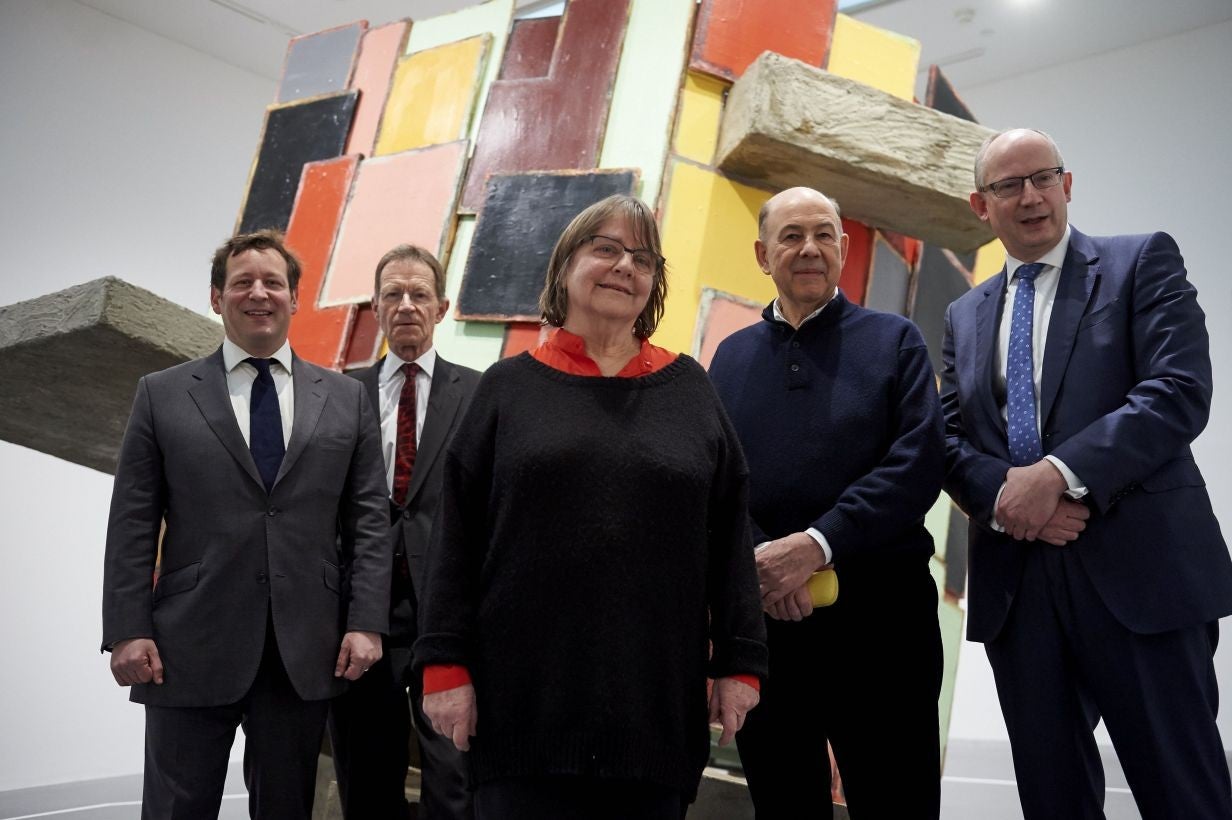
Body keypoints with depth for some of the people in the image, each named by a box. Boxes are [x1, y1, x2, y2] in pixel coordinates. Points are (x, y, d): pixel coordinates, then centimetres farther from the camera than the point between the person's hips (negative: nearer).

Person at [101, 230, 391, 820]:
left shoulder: (346, 399, 9)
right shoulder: (161, 395, 6)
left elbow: (369, 520, 5)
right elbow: (132, 525, 2)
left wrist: (366, 622, -3)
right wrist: (128, 631, -6)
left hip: (305, 653, 2)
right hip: (190, 648, -1)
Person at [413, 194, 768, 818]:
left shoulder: (688, 389, 8)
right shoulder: (509, 387, 6)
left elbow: (728, 534, 6)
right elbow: (457, 535, 2)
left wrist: (739, 662, 2)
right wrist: (445, 664, -4)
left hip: (657, 696, 1)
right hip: (527, 695, -1)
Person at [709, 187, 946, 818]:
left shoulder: (895, 340, 6)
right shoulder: (731, 356, 13)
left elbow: (919, 462, -7)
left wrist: (818, 544, -17)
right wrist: (757, 561, -14)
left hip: (878, 615, -2)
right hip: (762, 613, 3)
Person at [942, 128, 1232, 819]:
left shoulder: (1143, 261, 5)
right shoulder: (965, 315, 18)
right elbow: (951, 438, 10)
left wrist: (1059, 474, -19)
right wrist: (1007, 495, -11)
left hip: (1138, 570, -4)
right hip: (1014, 582, 4)